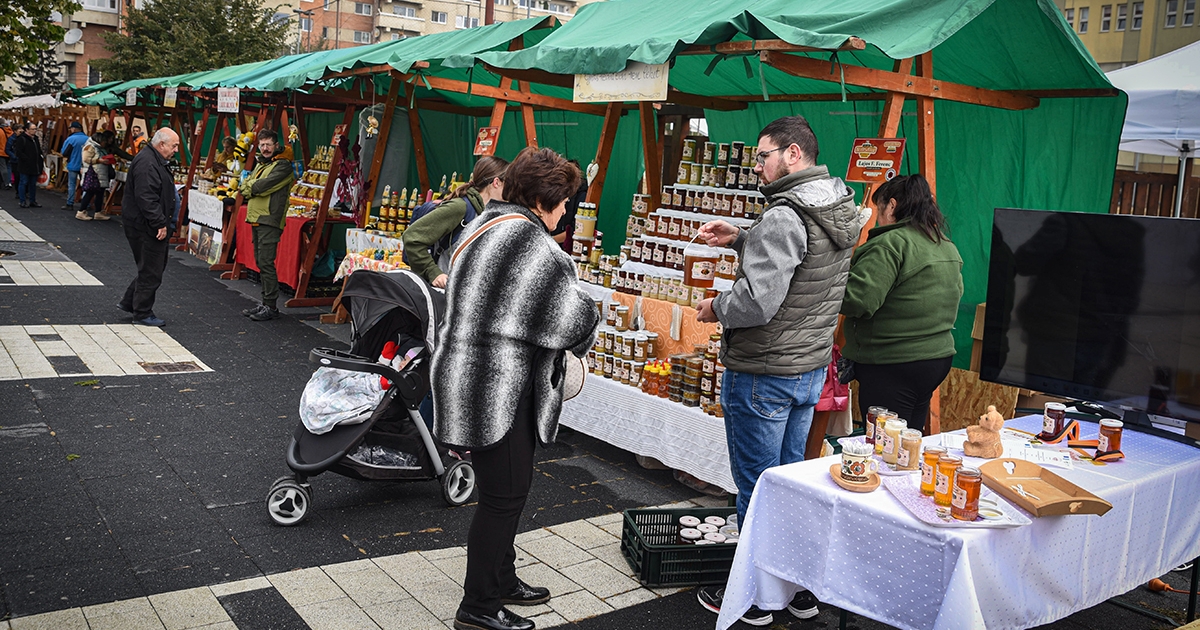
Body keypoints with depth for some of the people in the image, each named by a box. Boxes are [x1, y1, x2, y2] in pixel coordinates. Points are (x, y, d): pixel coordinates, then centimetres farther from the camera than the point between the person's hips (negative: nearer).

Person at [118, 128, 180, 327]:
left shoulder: (155, 161, 16)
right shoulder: (147, 164, -20)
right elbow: (146, 198, -27)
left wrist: (161, 223, 21)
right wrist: (160, 223, -24)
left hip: (150, 227, 11)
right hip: (146, 228, -11)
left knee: (156, 266, 18)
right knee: (151, 272, -2)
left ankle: (129, 302, 28)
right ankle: (142, 314, 8)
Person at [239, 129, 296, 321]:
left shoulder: (283, 165, -7)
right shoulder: (260, 164, 21)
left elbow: (265, 185, -17)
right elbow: (245, 186, 12)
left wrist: (251, 187, 0)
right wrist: (254, 187, -8)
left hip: (269, 220, -9)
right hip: (256, 219, 9)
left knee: (266, 263, -11)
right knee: (260, 262, 12)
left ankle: (271, 306, -7)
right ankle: (265, 303, 19)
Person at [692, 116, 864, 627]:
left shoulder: (784, 217, -22)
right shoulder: (841, 209, 7)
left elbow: (757, 302, -28)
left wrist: (716, 307, -8)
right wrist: (741, 239, 12)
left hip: (762, 374, -9)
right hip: (812, 366, 9)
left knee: (756, 485, 4)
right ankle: (800, 588, 30)